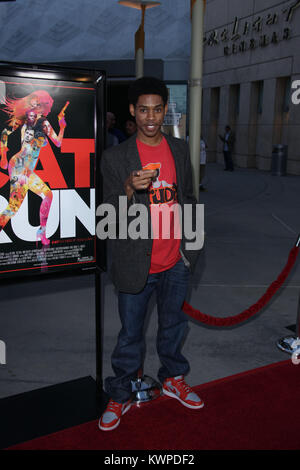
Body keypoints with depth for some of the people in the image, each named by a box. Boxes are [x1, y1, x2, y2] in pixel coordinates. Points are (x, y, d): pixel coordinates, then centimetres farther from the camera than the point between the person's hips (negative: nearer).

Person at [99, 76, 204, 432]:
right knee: (130, 334, 10)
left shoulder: (180, 149, 4)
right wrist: (129, 190, -30)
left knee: (173, 324, 21)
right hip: (135, 264, -3)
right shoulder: (114, 157, -9)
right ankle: (120, 396, 31)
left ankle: (173, 379, 44)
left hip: (175, 262, 4)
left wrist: (190, 244, 9)